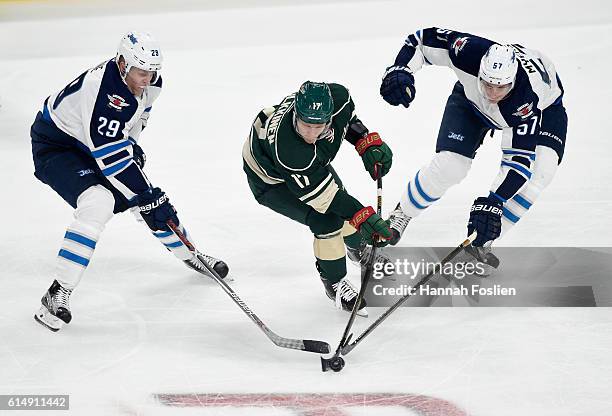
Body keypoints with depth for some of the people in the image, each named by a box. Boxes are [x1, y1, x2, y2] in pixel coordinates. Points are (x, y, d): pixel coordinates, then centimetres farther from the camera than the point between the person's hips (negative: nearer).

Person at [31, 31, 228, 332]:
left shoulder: (148, 82, -11)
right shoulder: (102, 88, -37)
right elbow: (111, 156, -36)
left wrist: (131, 144, 6)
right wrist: (147, 198, -32)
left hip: (102, 143, 8)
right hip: (55, 145, -8)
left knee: (150, 198, 9)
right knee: (98, 203, -30)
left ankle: (189, 255, 36)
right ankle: (57, 295, -27)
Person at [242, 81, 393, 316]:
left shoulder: (337, 97, -32)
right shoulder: (286, 148, -47)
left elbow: (347, 118, -4)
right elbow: (321, 194, -37)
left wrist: (368, 142, -13)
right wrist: (362, 216, -39)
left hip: (311, 162, 7)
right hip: (271, 180, -6)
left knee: (343, 204, 15)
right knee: (325, 220, -20)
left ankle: (359, 249, 49)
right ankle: (335, 283, 3)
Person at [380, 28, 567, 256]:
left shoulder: (530, 94, -45)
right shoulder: (468, 51, -40)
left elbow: (521, 156, -42)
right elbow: (422, 39, -23)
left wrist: (493, 202, -50)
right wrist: (400, 70, -41)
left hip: (544, 107, -1)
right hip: (472, 100, 2)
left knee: (540, 173, -25)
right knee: (448, 166, -16)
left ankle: (482, 241, -8)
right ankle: (401, 215, 13)